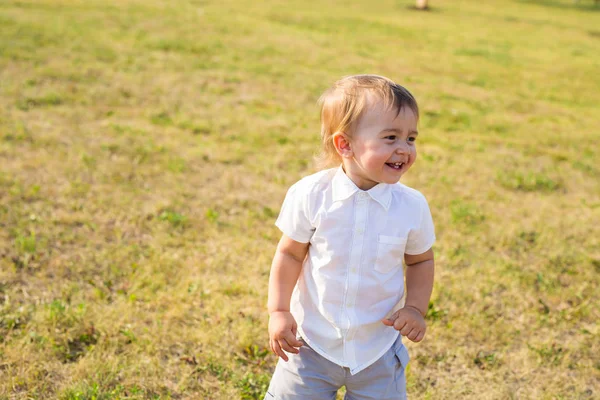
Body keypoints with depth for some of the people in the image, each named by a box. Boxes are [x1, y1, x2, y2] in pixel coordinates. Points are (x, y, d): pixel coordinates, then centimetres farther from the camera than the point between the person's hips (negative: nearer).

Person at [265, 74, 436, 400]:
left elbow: (420, 261, 5)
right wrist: (278, 311, -10)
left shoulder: (412, 205, -11)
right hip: (312, 342, -1)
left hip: (378, 350, 1)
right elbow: (290, 253, -5)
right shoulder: (311, 195, -16)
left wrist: (416, 308, -8)